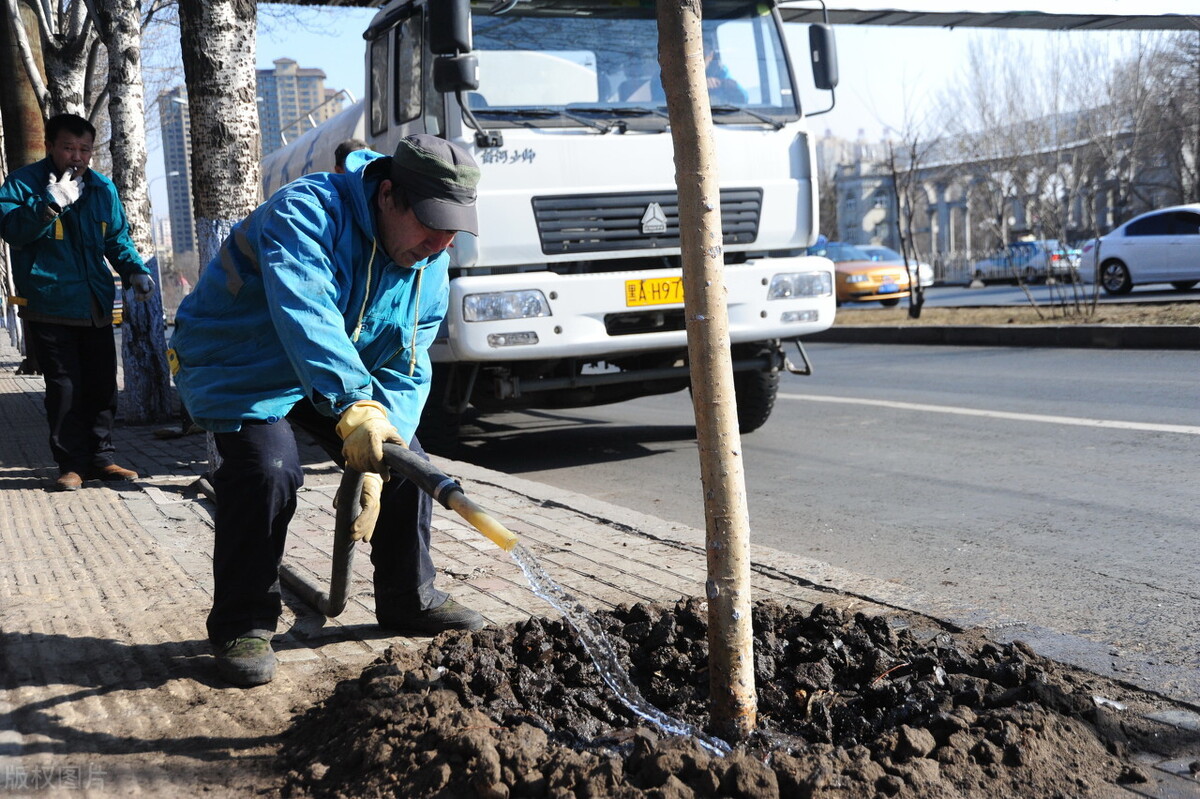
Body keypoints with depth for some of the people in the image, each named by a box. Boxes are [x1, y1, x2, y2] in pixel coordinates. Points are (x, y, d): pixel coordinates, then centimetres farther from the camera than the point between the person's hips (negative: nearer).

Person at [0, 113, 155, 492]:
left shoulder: (102, 188, 10)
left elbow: (118, 238, 19)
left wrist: (135, 270, 2)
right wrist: (51, 203, -28)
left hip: (97, 307, 5)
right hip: (50, 307, -4)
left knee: (102, 385, 9)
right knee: (65, 388, -2)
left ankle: (101, 459, 21)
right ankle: (71, 464, 8)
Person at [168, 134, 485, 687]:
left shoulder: (430, 269, -9)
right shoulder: (307, 212, -32)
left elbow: (405, 372, -9)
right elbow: (305, 316, -49)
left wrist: (374, 468, -23)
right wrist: (354, 407, -63)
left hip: (346, 376, 7)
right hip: (238, 365, -6)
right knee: (267, 470, -27)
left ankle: (409, 601, 19)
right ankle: (241, 627, -9)